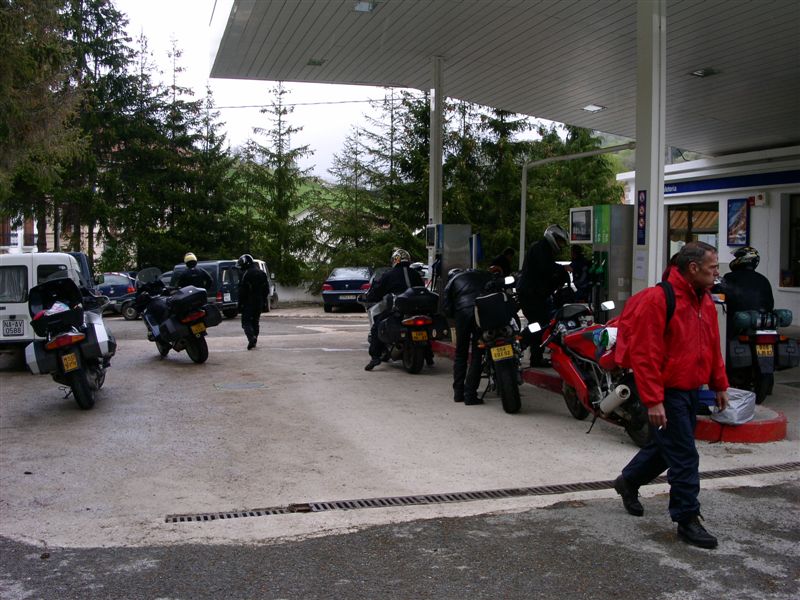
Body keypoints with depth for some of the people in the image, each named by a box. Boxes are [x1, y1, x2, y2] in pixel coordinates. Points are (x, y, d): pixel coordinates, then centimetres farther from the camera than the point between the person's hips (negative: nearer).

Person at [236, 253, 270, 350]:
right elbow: (267, 290, 16)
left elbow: (242, 291, -14)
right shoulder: (262, 274, 13)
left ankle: (252, 337, -23)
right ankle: (254, 341, 17)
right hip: (259, 303, 7)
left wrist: (240, 305, -10)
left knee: (246, 321, -3)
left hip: (248, 302, -7)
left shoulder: (246, 274, -12)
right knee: (255, 321, 15)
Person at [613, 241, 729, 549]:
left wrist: (719, 385, 18)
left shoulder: (704, 301, 9)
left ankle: (628, 481, 42)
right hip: (668, 393, -9)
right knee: (684, 457, -4)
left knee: (667, 445, 21)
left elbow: (713, 348, 19)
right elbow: (645, 355, -22)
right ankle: (687, 520, 9)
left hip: (690, 391, 9)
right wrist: (653, 400, -24)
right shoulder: (658, 299, -19)